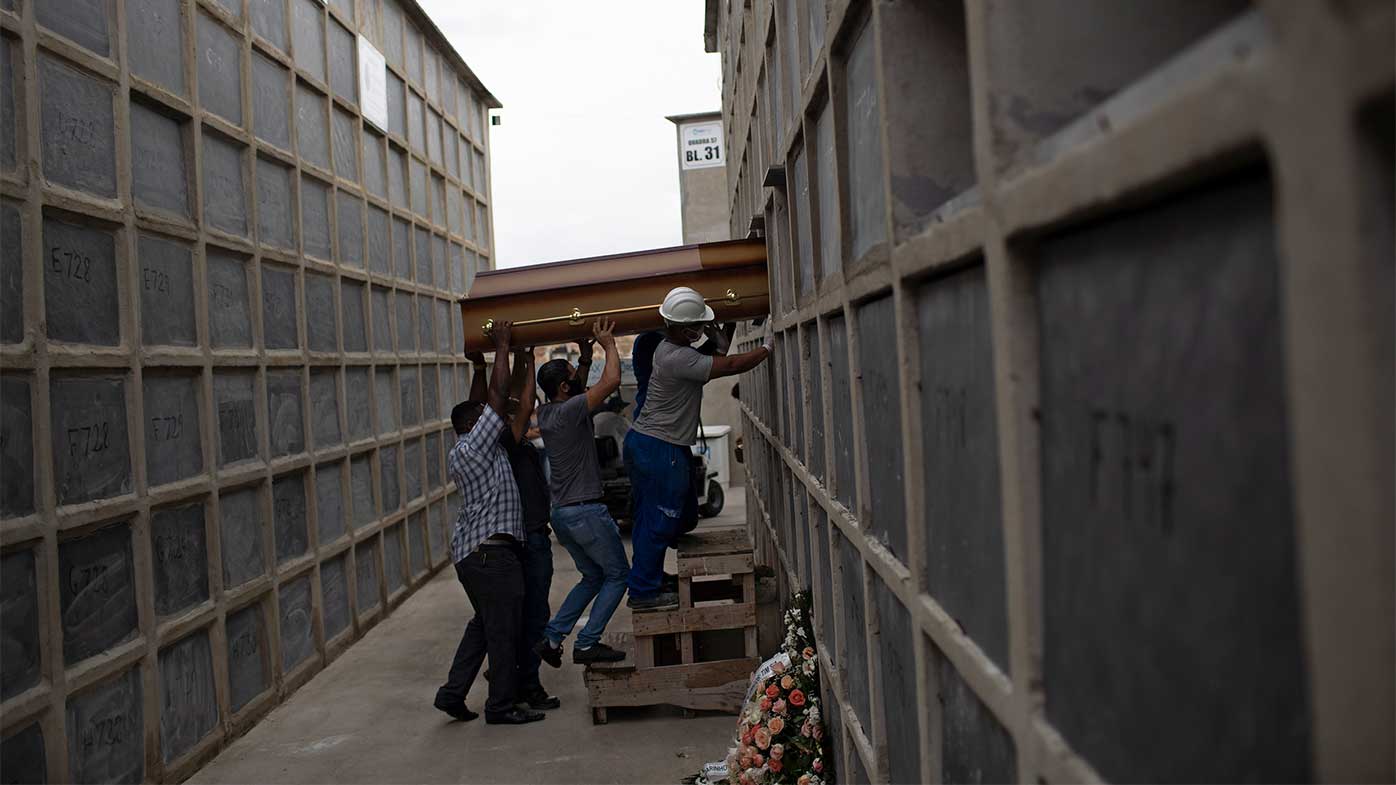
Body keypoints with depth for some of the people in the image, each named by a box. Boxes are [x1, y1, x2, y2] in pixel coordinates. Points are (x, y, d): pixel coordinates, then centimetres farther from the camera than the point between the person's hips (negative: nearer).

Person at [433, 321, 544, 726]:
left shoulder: (460, 452, 15)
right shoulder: (474, 447, -11)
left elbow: (483, 402, 26)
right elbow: (498, 396, -14)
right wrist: (502, 345, -8)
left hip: (472, 551, 10)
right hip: (491, 551, -10)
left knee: (483, 625, 19)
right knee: (503, 631, -2)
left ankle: (452, 692, 19)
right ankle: (500, 707, 5)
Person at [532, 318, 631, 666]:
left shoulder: (545, 413, 8)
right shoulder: (569, 412, -18)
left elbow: (579, 389, 28)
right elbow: (611, 381, -25)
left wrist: (586, 357, 19)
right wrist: (609, 344, -10)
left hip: (561, 513, 9)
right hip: (586, 512, -9)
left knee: (593, 577, 20)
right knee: (618, 574, 6)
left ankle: (551, 637, 15)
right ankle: (587, 644, 2)